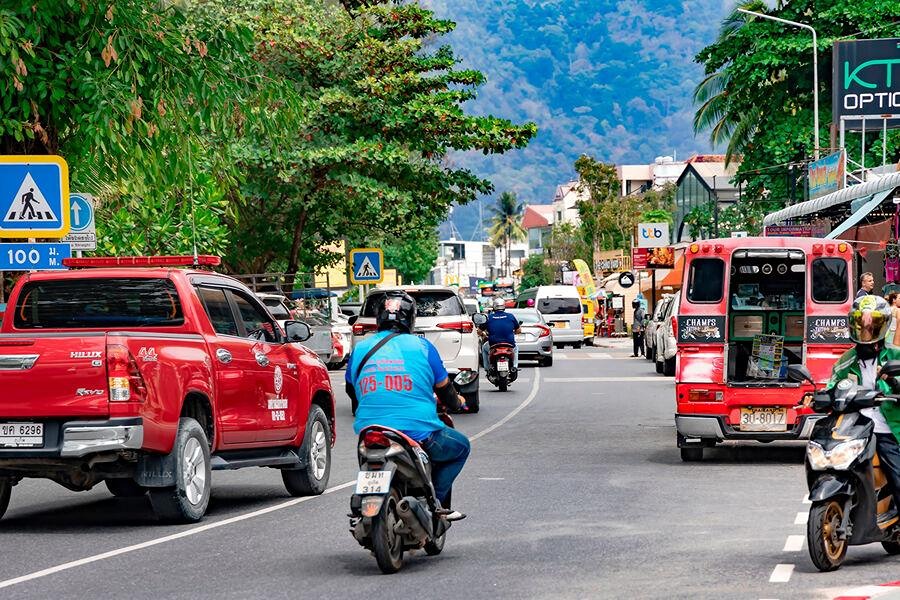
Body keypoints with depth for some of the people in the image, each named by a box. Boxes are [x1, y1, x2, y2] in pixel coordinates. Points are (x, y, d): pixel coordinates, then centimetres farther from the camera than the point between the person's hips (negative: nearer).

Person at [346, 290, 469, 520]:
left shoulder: (360, 349, 7)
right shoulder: (422, 346, -1)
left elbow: (352, 392, 21)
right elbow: (444, 389, 9)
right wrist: (457, 402, 33)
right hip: (419, 431, -4)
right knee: (460, 446, 22)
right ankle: (435, 500, 7)